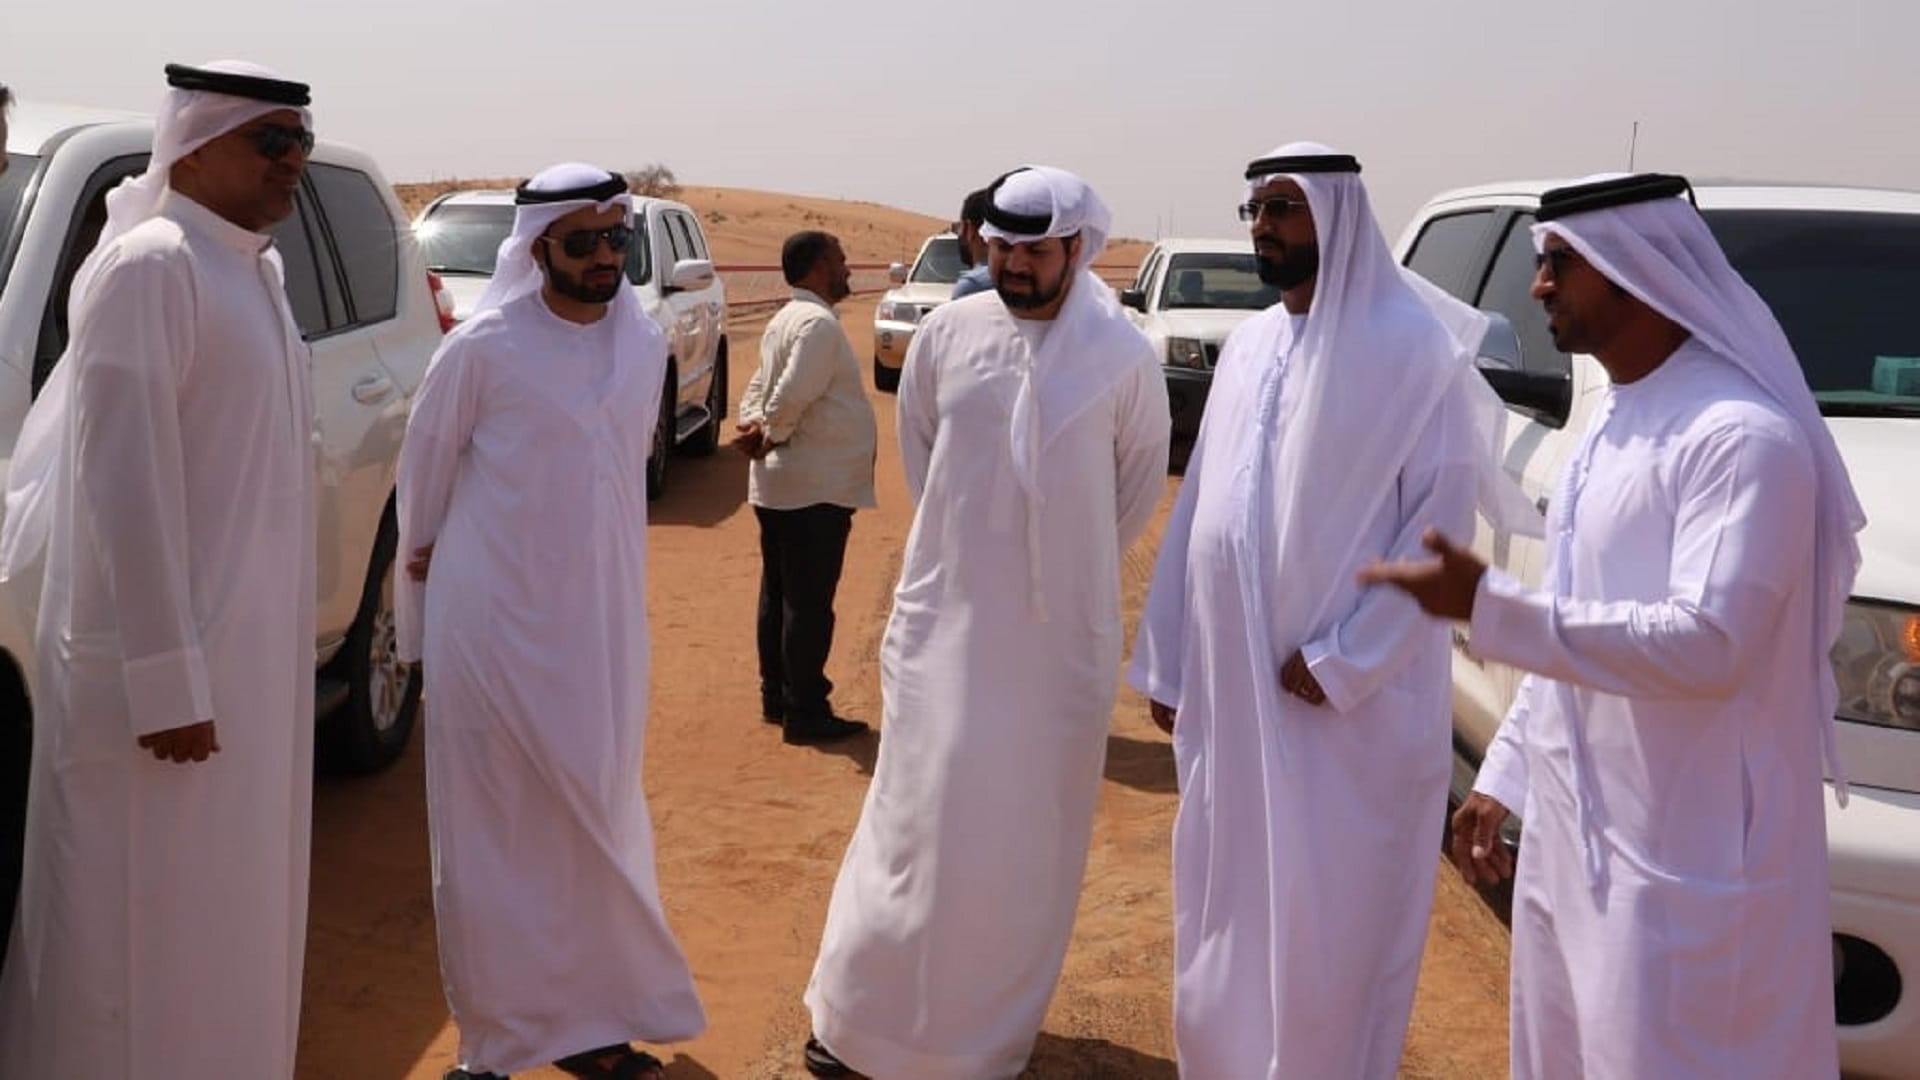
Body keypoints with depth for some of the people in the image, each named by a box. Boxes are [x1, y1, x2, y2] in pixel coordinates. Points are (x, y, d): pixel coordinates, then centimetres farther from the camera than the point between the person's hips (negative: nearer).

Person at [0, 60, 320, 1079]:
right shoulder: (151, 268, -15)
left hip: (241, 653, 9)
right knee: (147, 927, 3)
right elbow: (126, 486, -20)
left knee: (227, 911, 19)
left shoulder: (254, 269, 12)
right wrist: (165, 680, -21)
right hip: (164, 661, -9)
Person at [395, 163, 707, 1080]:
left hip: (602, 620, 4)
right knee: (495, 831, 5)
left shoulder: (644, 343, 4)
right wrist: (427, 558, 10)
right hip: (495, 620, -4)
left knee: (595, 822, 11)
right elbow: (424, 465, 0)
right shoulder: (483, 347, -11)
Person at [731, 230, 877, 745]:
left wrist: (752, 426, -2)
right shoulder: (818, 323, -17)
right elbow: (792, 396, -24)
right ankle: (805, 713, 3)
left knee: (779, 595, 16)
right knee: (810, 603, -3)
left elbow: (759, 386, 16)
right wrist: (770, 437, -9)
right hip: (816, 488, -10)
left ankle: (776, 696, 26)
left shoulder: (784, 320, 15)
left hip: (778, 486, 10)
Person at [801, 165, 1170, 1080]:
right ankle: (864, 1007, 22)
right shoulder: (947, 334, -3)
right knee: (921, 815, 5)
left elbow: (1140, 484, 7)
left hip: (1061, 633, -1)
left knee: (1028, 832, 9)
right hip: (945, 615, 1)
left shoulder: (1124, 357, -8)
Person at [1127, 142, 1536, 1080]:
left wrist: (1344, 660, -16)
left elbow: (1440, 519, -13)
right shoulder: (1247, 345, 10)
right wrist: (1168, 661, 11)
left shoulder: (1410, 344, -10)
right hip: (1233, 683, 6)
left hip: (1353, 697, -6)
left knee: (1331, 916, 6)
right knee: (1227, 905, 16)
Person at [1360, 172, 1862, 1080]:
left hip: (1681, 863, -9)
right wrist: (1504, 775, 16)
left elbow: (1708, 645, -28)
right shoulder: (1614, 421, 12)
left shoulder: (1741, 434, -18)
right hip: (1573, 840, 9)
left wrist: (1487, 607, -28)